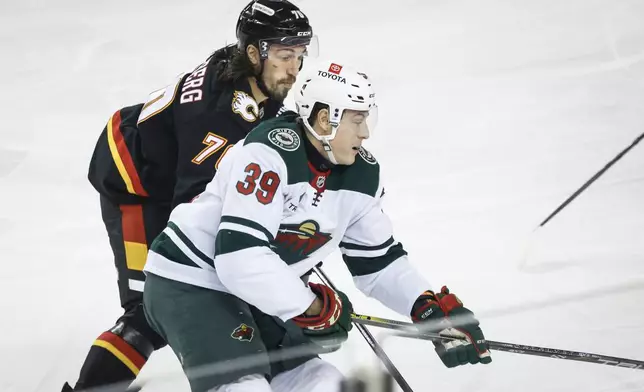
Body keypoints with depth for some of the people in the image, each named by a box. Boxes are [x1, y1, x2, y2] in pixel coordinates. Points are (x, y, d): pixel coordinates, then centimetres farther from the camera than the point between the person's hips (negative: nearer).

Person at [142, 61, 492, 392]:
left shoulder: (361, 174, 0)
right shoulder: (272, 152, -26)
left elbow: (377, 261, 11)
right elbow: (239, 257, -32)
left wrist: (433, 308, -4)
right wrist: (313, 307, -21)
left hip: (253, 294, 9)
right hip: (187, 284, -9)